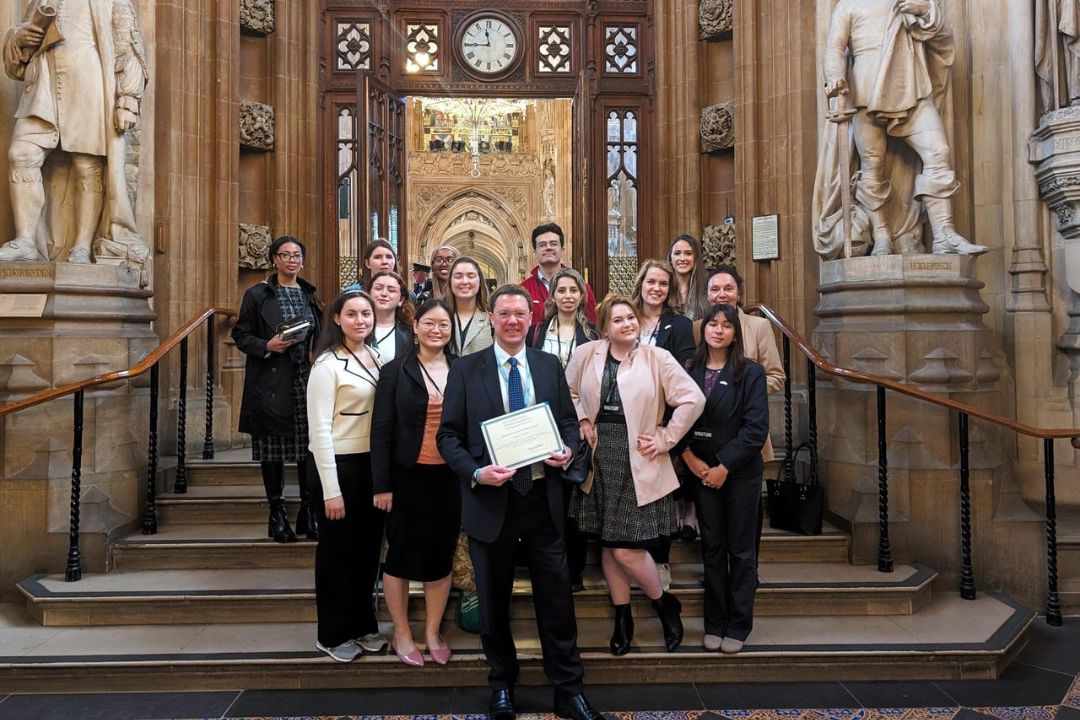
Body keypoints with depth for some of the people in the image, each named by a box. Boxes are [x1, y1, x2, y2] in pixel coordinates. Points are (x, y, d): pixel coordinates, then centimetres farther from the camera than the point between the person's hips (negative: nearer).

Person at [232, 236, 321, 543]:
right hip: (271, 383, -3)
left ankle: (308, 511, 13)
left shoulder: (309, 294, 15)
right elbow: (240, 335, 2)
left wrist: (315, 351, 2)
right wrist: (266, 346, -14)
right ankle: (277, 513, 11)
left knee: (308, 446, 2)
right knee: (273, 449, 1)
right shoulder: (257, 294, 2)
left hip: (306, 382, 3)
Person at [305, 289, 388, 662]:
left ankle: (363, 624, 31)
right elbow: (320, 429, -16)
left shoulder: (375, 357, 7)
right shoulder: (327, 364, -14)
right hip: (339, 464, -6)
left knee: (368, 547, 15)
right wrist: (331, 489, -18)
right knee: (337, 550, 7)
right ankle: (333, 634, 24)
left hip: (372, 463, 7)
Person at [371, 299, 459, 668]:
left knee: (441, 555, 11)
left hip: (449, 478, 3)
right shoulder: (395, 371, -3)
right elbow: (381, 430, -5)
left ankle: (432, 632, 28)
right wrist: (382, 485, -9)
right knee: (402, 554, 8)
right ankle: (402, 633, 26)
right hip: (408, 477, -2)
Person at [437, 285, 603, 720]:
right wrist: (476, 473, -19)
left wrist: (568, 449, -10)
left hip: (542, 498, 2)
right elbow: (448, 436, -3)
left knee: (556, 595, 7)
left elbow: (568, 421, 12)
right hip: (490, 500, -1)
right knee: (494, 600, 13)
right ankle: (501, 685, 33)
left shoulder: (550, 366, 7)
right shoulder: (465, 370, -2)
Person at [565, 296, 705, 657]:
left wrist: (665, 438, -8)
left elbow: (693, 399, -8)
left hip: (637, 463, -3)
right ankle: (622, 618, 28)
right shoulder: (587, 354, 2)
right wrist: (581, 420, 5)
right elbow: (567, 390, 19)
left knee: (626, 548, -6)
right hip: (599, 458, 4)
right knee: (608, 545, 10)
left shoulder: (657, 358, -6)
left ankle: (665, 604, 21)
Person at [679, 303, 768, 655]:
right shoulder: (690, 372, 4)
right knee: (712, 548, 10)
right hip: (702, 471, 3)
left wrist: (725, 467, -14)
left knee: (741, 550, 6)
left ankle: (738, 626, 17)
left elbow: (756, 428, -11)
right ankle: (714, 624, 20)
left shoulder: (750, 373, -5)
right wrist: (690, 458, -10)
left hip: (740, 472, -2)